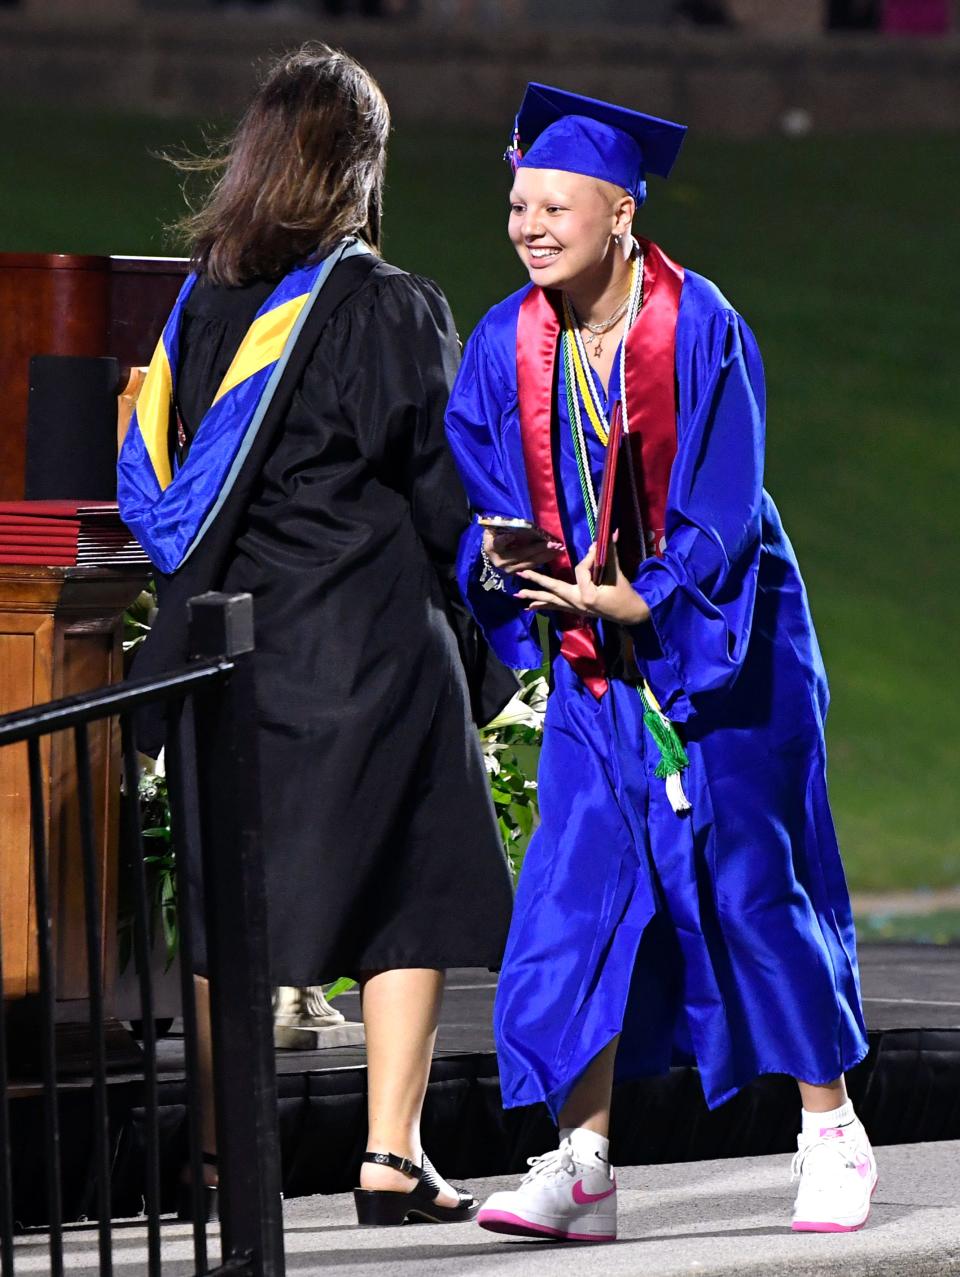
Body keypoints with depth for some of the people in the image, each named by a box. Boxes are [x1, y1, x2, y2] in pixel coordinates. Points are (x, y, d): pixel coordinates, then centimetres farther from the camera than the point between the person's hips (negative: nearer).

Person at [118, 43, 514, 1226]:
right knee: (411, 897, 1)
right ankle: (391, 1157, -5)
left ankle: (224, 1156, 12)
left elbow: (154, 477, 10)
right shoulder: (388, 310, -10)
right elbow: (441, 493, -8)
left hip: (227, 639, 5)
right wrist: (483, 640, 3)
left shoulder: (201, 299, 5)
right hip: (371, 638, -5)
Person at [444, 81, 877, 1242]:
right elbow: (484, 495, 3)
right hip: (595, 663, 4)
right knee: (580, 885, -7)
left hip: (723, 644, -4)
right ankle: (581, 1165, -10)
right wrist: (503, 560, -19)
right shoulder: (505, 347, -2)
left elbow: (722, 506, -15)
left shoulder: (699, 330, -14)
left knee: (749, 876, 0)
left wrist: (641, 602, -26)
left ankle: (829, 1130, 17)